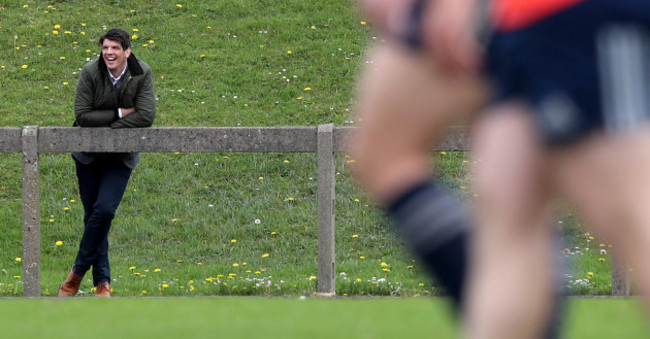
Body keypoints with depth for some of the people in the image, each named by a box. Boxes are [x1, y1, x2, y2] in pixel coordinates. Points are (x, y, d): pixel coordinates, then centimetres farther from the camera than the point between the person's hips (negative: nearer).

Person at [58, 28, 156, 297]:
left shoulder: (142, 74, -13)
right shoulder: (91, 73, -14)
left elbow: (146, 117, -20)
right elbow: (82, 116, -16)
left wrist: (105, 128, -20)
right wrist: (118, 114, -20)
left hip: (121, 157, -1)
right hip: (89, 155, 1)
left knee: (104, 210, -16)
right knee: (92, 214, 4)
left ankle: (78, 272, 0)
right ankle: (102, 281, 15)